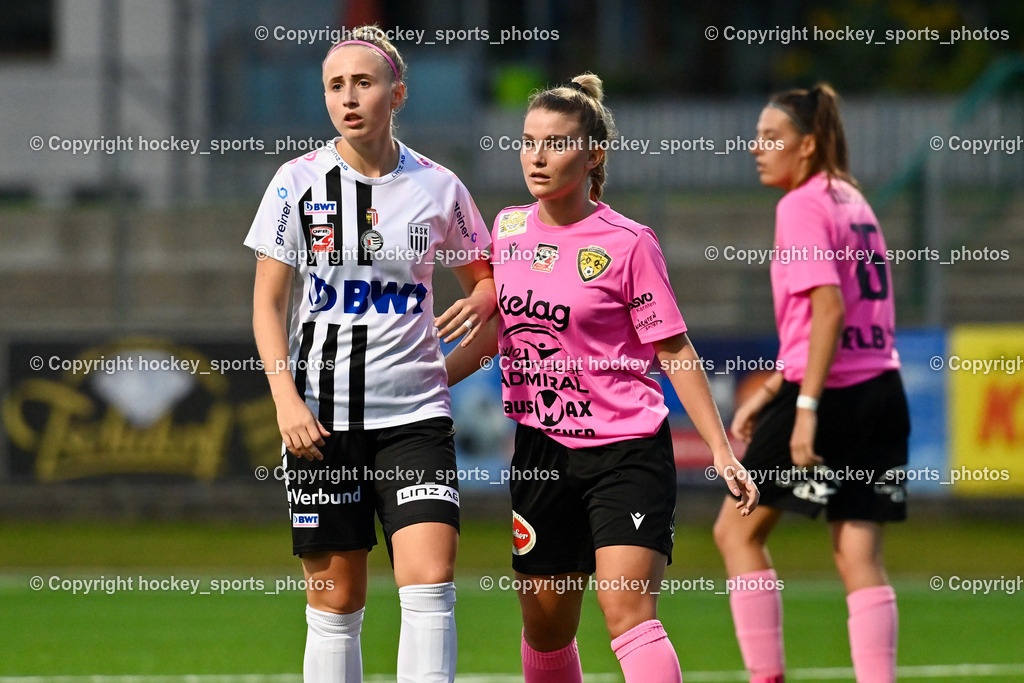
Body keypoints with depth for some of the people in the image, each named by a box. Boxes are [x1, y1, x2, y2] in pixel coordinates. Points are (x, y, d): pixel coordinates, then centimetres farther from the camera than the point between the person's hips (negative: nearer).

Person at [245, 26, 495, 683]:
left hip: (415, 412, 0)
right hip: (321, 417, 0)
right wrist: (287, 400, -10)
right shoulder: (298, 182, 1)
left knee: (431, 579, -15)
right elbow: (269, 304, 3)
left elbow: (485, 277, 17)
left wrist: (478, 305, -7)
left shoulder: (438, 187, 3)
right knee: (336, 599, 3)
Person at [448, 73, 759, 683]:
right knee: (545, 628, 10)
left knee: (629, 614, -19)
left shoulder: (627, 243, -9)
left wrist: (721, 450, -9)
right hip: (541, 449, 6)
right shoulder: (509, 229, 7)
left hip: (626, 449, -6)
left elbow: (674, 351, -5)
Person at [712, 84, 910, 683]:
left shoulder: (802, 207, -9)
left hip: (832, 390, -8)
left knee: (738, 530, 6)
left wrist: (806, 406, -23)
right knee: (859, 554, 4)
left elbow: (829, 308, -19)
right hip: (882, 387, 8)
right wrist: (772, 391, 25)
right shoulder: (851, 200, 17)